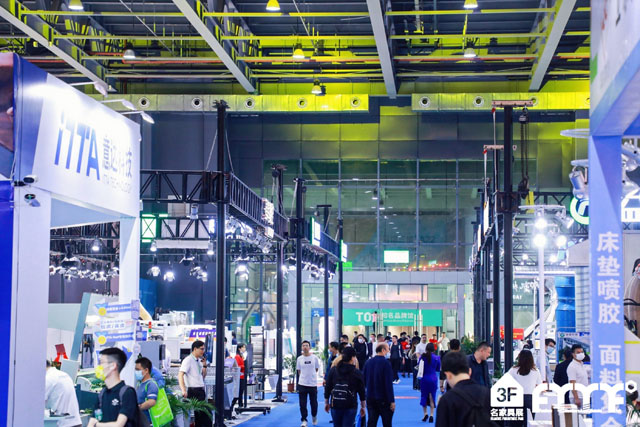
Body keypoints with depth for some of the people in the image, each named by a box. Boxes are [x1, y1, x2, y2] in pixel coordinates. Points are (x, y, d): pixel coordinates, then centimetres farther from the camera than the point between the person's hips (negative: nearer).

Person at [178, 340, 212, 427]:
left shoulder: (199, 360, 15)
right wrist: (183, 390, -31)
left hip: (201, 390, 8)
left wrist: (204, 365, 7)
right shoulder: (188, 360, -9)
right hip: (193, 391, -8)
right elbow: (180, 375, -20)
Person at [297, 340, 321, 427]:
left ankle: (314, 416, 32)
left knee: (314, 403, 7)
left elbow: (316, 369, 10)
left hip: (313, 384, -1)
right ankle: (304, 420, 4)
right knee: (302, 404, -3)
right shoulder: (299, 359, 2)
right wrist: (304, 376, 7)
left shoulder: (315, 358, -1)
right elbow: (299, 371, 13)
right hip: (302, 384, 1)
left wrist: (310, 375, 9)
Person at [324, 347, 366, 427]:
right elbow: (361, 391, 2)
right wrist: (363, 407, 12)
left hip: (335, 405, 3)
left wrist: (326, 402, 17)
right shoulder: (357, 373, -3)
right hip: (350, 406, -3)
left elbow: (327, 388, 6)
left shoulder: (333, 371, 3)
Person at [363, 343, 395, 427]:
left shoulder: (368, 362, 3)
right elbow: (389, 384, -15)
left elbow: (364, 381, 10)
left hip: (370, 398, 5)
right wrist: (392, 401, -12)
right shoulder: (385, 363, -15)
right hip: (383, 399, -5)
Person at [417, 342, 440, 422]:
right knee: (432, 397, 5)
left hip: (424, 379, 0)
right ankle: (431, 415, 0)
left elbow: (419, 367, 3)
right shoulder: (436, 358, -6)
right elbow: (438, 369, 5)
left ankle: (425, 414, 11)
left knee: (424, 396, 14)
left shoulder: (422, 357, -6)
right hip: (433, 379, 0)